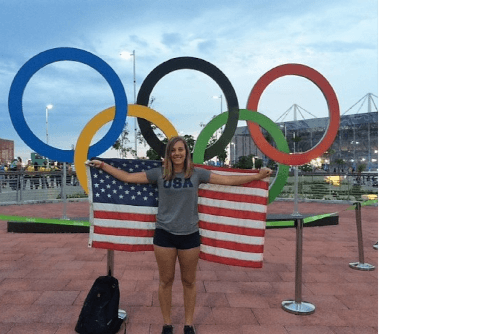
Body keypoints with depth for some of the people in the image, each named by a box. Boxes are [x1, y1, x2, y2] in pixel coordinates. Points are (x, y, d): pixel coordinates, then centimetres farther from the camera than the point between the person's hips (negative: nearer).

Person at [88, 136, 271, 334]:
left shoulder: (197, 174, -3)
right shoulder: (159, 173, -2)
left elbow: (228, 180, -3)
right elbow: (128, 177, 4)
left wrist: (257, 176, -8)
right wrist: (103, 166, 3)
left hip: (189, 235, 0)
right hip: (164, 234, 0)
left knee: (189, 282, 12)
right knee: (166, 281, 11)